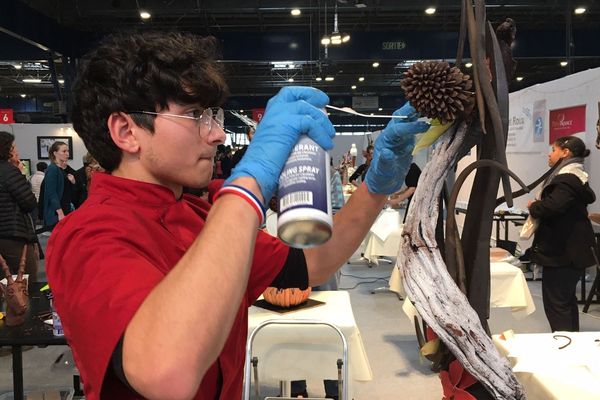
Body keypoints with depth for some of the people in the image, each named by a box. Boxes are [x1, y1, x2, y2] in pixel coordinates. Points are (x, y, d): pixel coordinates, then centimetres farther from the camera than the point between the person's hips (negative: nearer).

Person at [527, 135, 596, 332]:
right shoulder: (574, 175, 16)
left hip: (563, 251, -11)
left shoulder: (567, 178, -19)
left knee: (555, 301, -5)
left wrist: (533, 207, -11)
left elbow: (552, 206, -33)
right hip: (572, 248, 11)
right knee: (567, 298, 20)